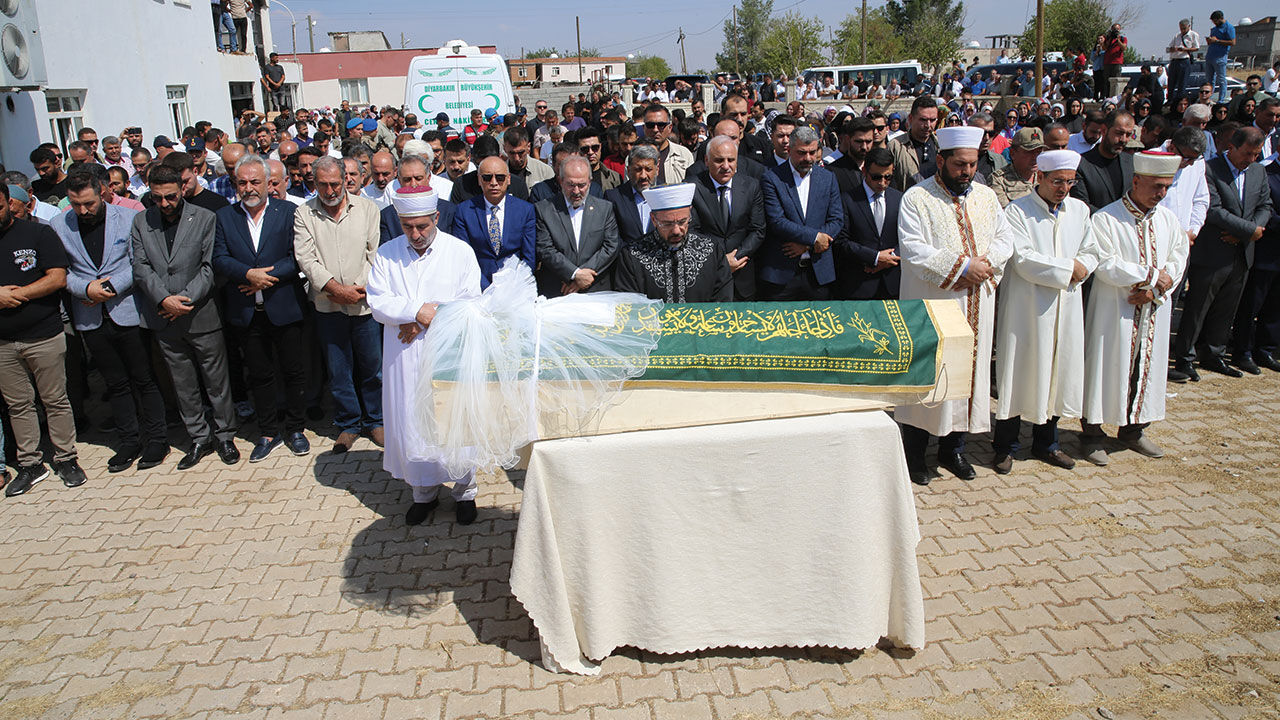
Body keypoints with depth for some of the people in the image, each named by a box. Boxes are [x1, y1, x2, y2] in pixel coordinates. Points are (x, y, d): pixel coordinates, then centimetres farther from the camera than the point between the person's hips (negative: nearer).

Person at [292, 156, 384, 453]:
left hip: (365, 303, 0)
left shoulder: (367, 208, 3)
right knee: (338, 370, 9)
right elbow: (306, 259, -5)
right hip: (327, 305, 1)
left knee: (372, 366, 7)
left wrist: (360, 288, -12)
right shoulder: (304, 214, 4)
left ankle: (374, 420, 24)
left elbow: (376, 253, -2)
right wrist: (335, 288, -16)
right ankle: (348, 424, 24)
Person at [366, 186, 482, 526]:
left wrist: (426, 319, -13)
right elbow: (378, 304, -4)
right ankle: (424, 492, 26)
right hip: (405, 357, 2)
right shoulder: (386, 255, 5)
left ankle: (464, 491, 23)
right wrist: (417, 311, -19)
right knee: (411, 421, 8)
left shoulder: (460, 251, -1)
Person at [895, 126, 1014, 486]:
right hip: (931, 308, -5)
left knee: (969, 371, 11)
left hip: (976, 307, 6)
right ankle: (914, 453, 14)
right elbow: (913, 250, -17)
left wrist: (985, 261, -11)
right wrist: (962, 266, -19)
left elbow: (1005, 239, 10)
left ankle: (953, 448, 26)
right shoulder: (917, 198, -7)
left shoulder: (986, 197, 11)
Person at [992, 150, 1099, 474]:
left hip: (1067, 308, 6)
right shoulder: (1017, 211, -8)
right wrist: (1068, 268, -13)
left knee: (1057, 373, 13)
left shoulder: (1080, 210, 10)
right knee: (1020, 374, 0)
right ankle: (1005, 447, 13)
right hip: (1027, 309, -6)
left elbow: (1091, 253, 12)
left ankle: (1046, 443, 28)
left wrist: (1081, 269, -10)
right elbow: (1023, 259, -18)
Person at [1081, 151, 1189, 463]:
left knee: (1148, 366, 12)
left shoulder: (1167, 219, 7)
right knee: (1107, 367, -1)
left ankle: (1133, 429, 26)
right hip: (1114, 309, -6)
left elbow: (1177, 259, 6)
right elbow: (1106, 265, -16)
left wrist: (1153, 290, -10)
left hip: (1154, 310, 6)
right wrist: (1151, 276, -14)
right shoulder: (1105, 219, -10)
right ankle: (1093, 434, 9)